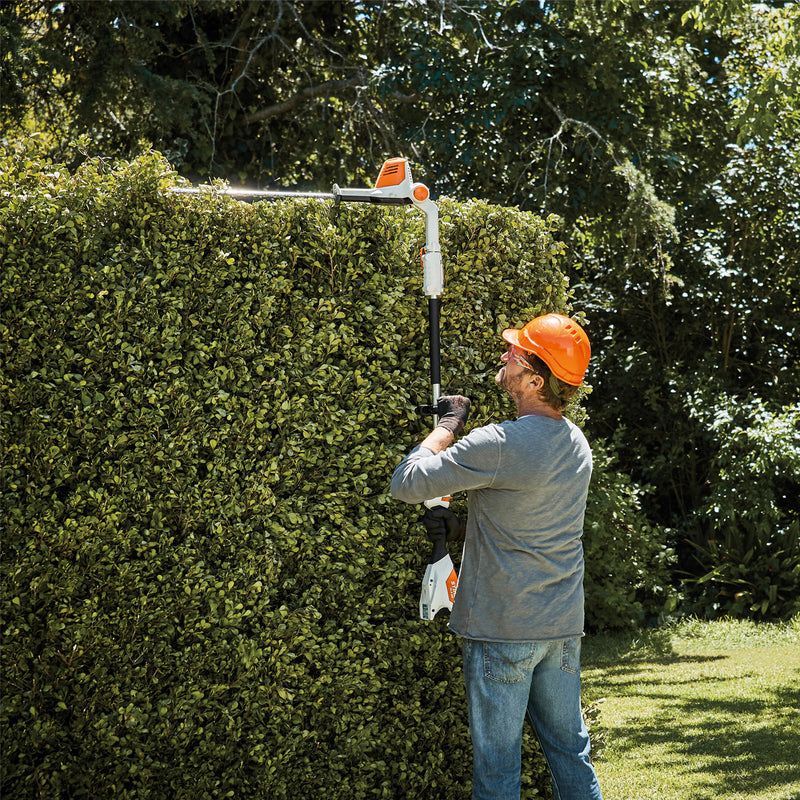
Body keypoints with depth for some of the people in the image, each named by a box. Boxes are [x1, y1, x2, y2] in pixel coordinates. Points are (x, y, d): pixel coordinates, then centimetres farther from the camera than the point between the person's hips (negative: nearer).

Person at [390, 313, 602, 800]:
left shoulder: (499, 445, -21)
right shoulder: (577, 444, 5)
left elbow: (406, 483, -15)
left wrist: (448, 424, -3)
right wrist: (459, 514, 13)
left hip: (503, 631, -7)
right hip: (563, 626, 7)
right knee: (569, 749, 14)